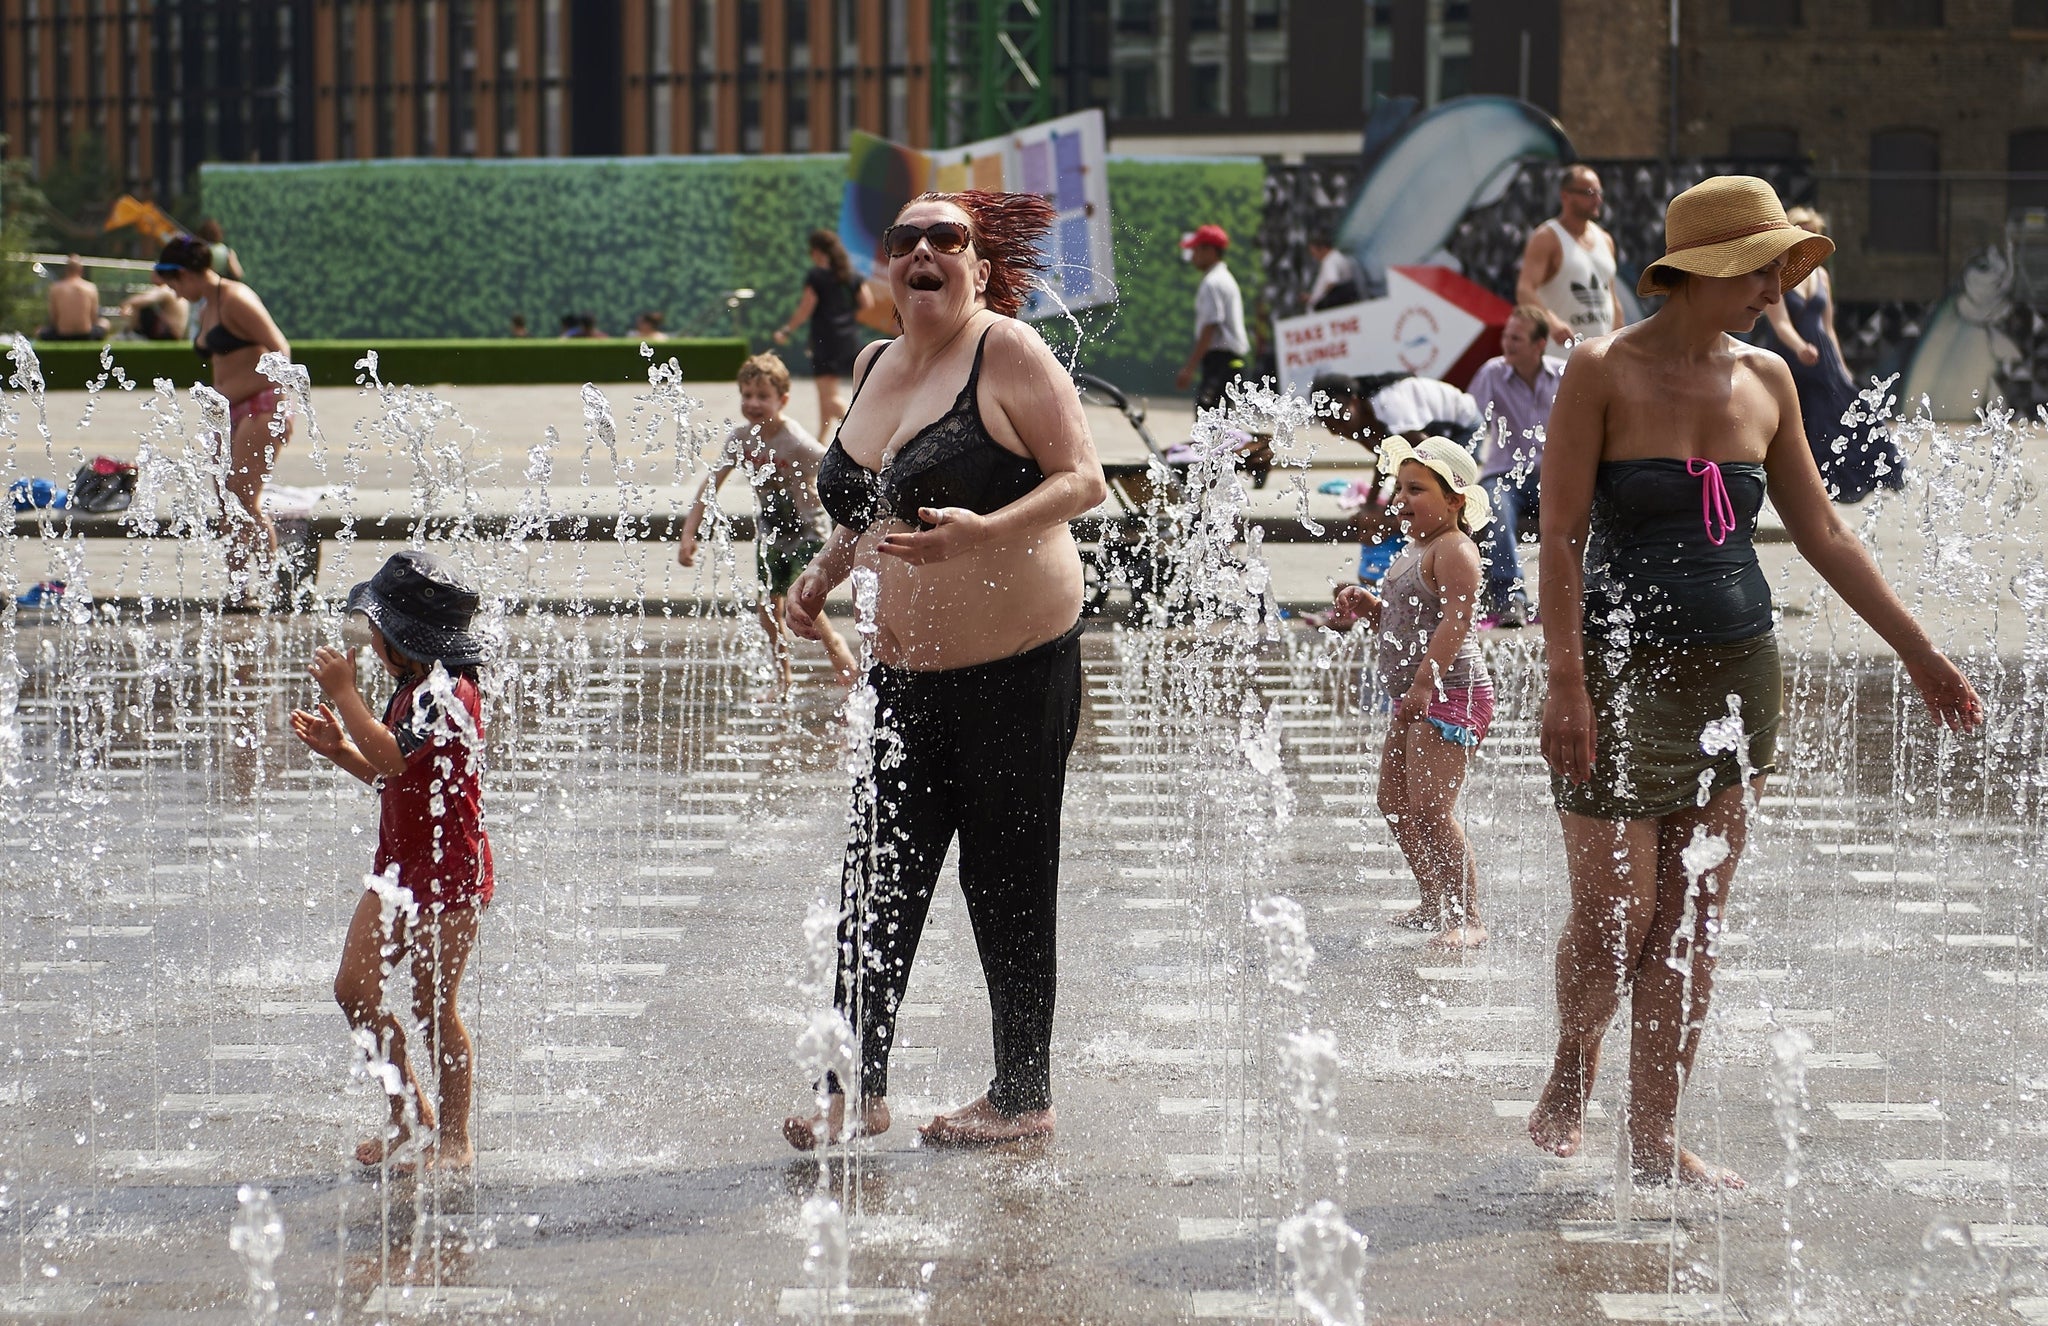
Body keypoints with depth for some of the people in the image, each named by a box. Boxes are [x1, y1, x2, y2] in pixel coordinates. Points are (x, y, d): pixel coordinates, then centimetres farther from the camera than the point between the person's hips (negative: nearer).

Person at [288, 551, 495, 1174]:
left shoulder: (450, 693, -18)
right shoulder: (416, 690, 12)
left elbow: (391, 758, -29)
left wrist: (344, 693, -22)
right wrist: (339, 748, 5)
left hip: (451, 873, -10)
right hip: (400, 869, 10)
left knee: (434, 1008, -1)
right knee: (354, 989, 6)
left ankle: (454, 1141, 12)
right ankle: (409, 1115, 21)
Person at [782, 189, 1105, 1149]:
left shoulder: (1008, 353, -8)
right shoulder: (874, 367, 12)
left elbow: (1083, 480, -13)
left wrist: (982, 532, -27)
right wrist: (825, 571, 10)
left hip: (1019, 666, -6)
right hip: (904, 673, 7)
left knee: (1009, 883, 1)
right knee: (878, 878, 5)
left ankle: (1023, 1097, 12)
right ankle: (858, 1088, 12)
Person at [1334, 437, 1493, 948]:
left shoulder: (1454, 549, -13)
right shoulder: (1414, 550, 17)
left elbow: (1456, 621, -23)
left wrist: (1425, 682, -28)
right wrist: (1369, 605, 6)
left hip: (1451, 695, -11)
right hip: (1415, 700, 11)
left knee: (1429, 807, -15)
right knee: (1394, 802, 15)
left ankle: (1467, 919, -10)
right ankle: (1435, 903, 27)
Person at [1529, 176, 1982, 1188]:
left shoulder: (1767, 380, 6)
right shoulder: (1604, 372, -8)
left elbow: (1822, 534, 13)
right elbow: (1562, 536, -11)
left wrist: (1919, 654, 13)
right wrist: (1566, 685, -18)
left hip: (1734, 675, 5)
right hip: (1622, 674, -5)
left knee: (1693, 922, 6)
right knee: (1612, 918, -2)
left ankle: (1656, 1140, 14)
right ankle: (1570, 1078, 27)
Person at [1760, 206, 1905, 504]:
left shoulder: (1820, 275, 11)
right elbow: (1780, 323, -20)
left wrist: (1840, 366, 18)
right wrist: (1799, 347, -38)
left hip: (1822, 361, 5)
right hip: (1788, 363, -5)